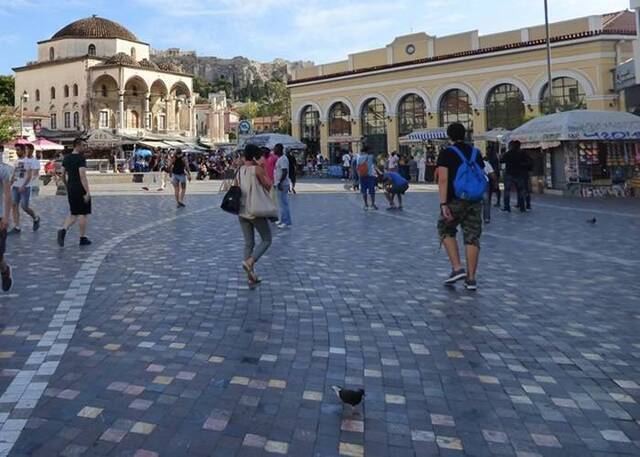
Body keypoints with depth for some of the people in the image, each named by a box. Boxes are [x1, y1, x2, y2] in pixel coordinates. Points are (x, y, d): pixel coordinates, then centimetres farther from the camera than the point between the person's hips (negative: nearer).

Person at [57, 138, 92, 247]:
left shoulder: (66, 158, 10)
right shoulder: (81, 158, -14)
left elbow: (63, 175, 13)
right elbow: (82, 176, -22)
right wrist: (87, 192, -23)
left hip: (70, 189, 7)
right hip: (81, 190, -7)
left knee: (73, 213, 16)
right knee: (83, 214, 4)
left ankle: (63, 230, -7)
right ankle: (83, 238, 10)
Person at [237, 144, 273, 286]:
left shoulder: (239, 171, 7)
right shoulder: (258, 169, -12)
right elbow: (269, 187, -8)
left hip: (242, 212, 6)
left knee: (248, 243, 12)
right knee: (266, 240, 8)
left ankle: (251, 276, 13)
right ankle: (249, 262, -14)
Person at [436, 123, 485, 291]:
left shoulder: (446, 153, -4)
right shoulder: (476, 153, 11)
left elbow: (443, 180, -14)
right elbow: (482, 177, 15)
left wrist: (443, 204, -17)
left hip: (455, 201, -4)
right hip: (475, 201, 4)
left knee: (446, 231, 16)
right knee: (472, 237, 5)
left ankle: (457, 268, 4)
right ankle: (471, 279, 6)